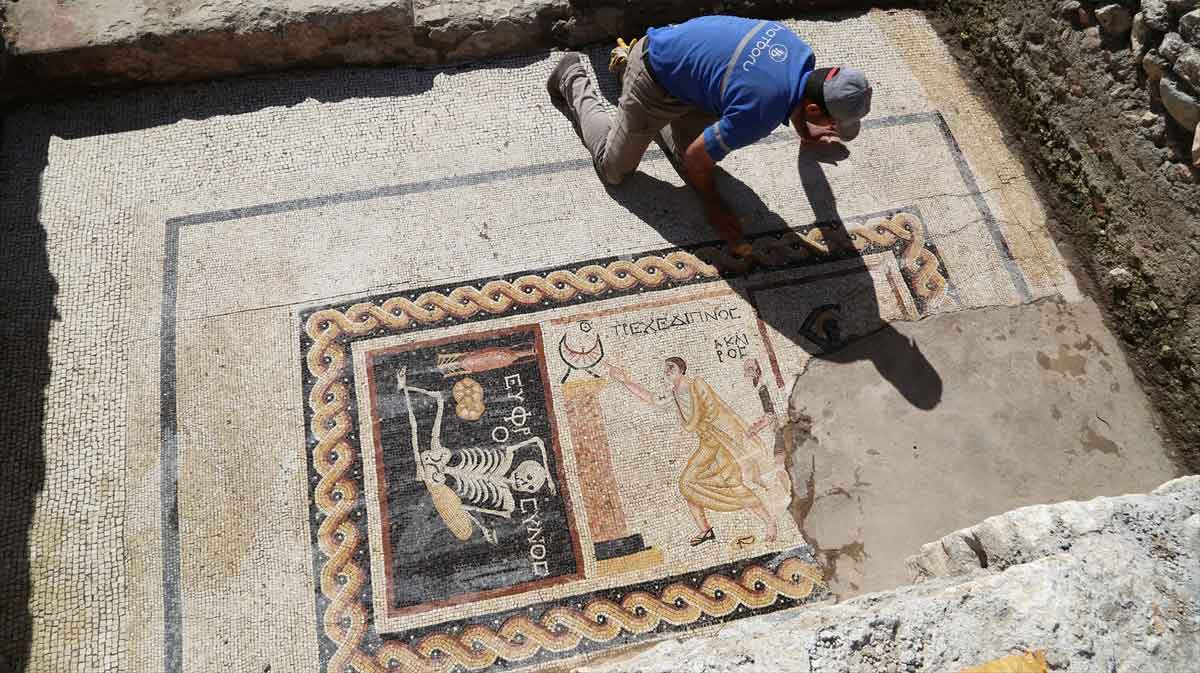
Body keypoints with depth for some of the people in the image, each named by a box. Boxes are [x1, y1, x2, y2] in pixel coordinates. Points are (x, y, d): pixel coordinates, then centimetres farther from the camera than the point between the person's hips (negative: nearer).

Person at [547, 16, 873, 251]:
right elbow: (697, 159, -22)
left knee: (687, 159, 19)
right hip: (656, 82, -7)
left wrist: (805, 133, 33)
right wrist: (713, 207, -4)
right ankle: (575, 82, 27)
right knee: (614, 169, 7)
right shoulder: (759, 113, -37)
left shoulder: (803, 54, -13)